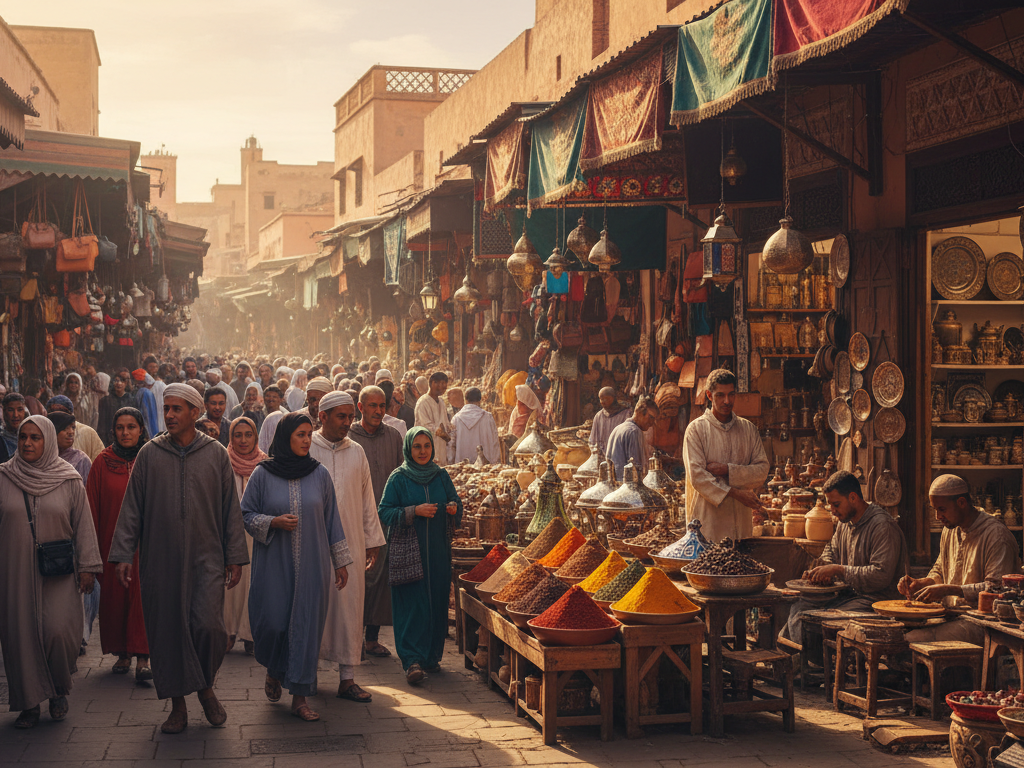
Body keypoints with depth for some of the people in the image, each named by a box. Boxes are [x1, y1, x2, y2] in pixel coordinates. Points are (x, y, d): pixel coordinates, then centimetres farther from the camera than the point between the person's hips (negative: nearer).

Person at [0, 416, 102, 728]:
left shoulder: (69, 480, 2)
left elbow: (83, 525, 4)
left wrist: (88, 566, 0)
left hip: (58, 573, -1)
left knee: (58, 631, -12)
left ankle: (59, 690, 12)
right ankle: (29, 702, 14)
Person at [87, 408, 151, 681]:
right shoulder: (102, 463, 3)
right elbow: (92, 508, 4)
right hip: (112, 543, 2)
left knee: (142, 595, -7)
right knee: (114, 595, 6)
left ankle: (142, 658, -7)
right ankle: (122, 654, 18)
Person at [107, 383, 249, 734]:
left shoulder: (216, 454, 3)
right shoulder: (149, 454, 3)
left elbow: (230, 509, 5)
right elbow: (132, 507, 5)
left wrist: (235, 557, 3)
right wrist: (123, 554, -1)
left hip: (206, 558, -1)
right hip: (160, 559, 1)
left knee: (209, 626, -11)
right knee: (167, 630, 3)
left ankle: (206, 687, 16)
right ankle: (178, 705, 17)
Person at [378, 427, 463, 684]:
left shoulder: (441, 476, 9)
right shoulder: (398, 478, -1)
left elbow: (455, 501, 17)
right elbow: (384, 513, -5)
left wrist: (454, 508, -7)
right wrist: (414, 511, -16)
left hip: (438, 551, 4)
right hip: (408, 551, -4)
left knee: (437, 602, 4)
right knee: (412, 604, -9)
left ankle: (432, 656, 16)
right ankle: (412, 661, -10)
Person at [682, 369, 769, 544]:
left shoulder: (748, 429, 11)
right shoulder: (696, 429, -1)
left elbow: (762, 470, 3)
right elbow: (697, 476, -10)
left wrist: (727, 470, -11)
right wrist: (734, 493, -13)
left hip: (741, 517, 4)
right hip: (708, 518, -3)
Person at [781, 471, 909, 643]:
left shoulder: (883, 526, -17)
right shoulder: (845, 522, 12)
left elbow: (882, 575, -24)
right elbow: (831, 550, 30)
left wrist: (838, 569, -21)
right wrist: (824, 568, 5)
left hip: (876, 599, -9)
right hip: (848, 593, 9)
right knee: (798, 608, -6)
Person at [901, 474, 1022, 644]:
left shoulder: (996, 534, -13)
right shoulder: (950, 529, 14)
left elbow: (997, 588, -19)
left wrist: (948, 589, -22)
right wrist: (920, 583, 5)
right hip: (952, 614, 8)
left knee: (914, 640, -29)